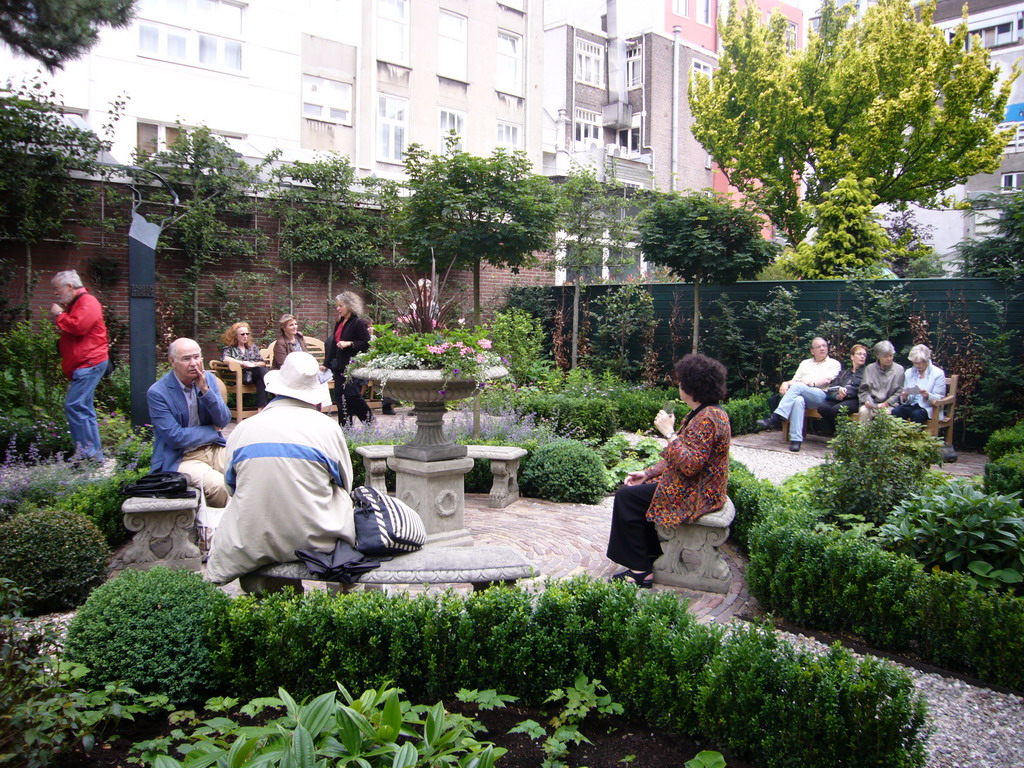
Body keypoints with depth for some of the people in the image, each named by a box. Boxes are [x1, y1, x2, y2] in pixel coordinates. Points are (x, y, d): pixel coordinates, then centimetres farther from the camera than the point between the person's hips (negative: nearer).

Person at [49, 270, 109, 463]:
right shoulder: (75, 304, 22)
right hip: (83, 365, 11)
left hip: (89, 364, -11)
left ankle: (87, 452, -12)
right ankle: (94, 454, 15)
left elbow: (78, 326, -25)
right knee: (83, 409, 11)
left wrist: (59, 315, -9)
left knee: (74, 405, -15)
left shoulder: (87, 302, -10)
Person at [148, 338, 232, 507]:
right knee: (218, 484, -31)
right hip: (179, 458, -5)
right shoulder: (157, 393, -12)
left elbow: (224, 421, -1)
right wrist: (213, 430, -4)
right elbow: (175, 437, -16)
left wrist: (205, 390, -14)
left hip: (214, 449, 5)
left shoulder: (209, 379, 4)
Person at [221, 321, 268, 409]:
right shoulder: (229, 348, 13)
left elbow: (263, 363, 19)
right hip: (240, 375, -4)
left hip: (255, 374, 4)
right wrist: (243, 363, -15)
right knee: (261, 371, -32)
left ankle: (261, 407, -42)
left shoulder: (252, 347, 25)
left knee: (262, 370, -34)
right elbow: (225, 359, -10)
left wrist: (254, 364, -2)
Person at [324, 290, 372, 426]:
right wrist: (327, 364, 21)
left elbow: (367, 344, -14)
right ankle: (345, 426, 12)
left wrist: (349, 343, -21)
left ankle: (369, 420, 10)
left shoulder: (358, 323, -9)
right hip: (339, 366, 8)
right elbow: (333, 344, 23)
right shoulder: (339, 324, 15)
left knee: (353, 395, -9)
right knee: (340, 397, 6)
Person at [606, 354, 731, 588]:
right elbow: (676, 457, 14)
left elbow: (690, 464, -33)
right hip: (693, 487, 11)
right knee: (635, 489, 16)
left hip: (695, 495, -11)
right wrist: (648, 472, 8)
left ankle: (641, 570, -2)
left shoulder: (706, 419, -24)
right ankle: (650, 554, 21)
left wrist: (669, 432, -26)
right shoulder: (707, 413, 10)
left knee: (627, 497, -9)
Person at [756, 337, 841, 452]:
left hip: (820, 395, -3)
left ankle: (775, 418, -42)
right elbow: (794, 380, 19)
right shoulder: (805, 363, 30)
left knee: (798, 386, -34)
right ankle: (796, 439, -44)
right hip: (801, 394, 3)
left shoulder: (834, 363, 19)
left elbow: (827, 379, 2)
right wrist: (786, 383, -3)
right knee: (798, 400, -38)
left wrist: (812, 383, -12)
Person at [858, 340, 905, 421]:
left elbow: (899, 392, 5)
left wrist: (886, 403, -9)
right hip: (871, 404, 1)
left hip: (889, 404, -1)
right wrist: (867, 400, -9)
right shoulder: (869, 368, 13)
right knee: (863, 411, -30)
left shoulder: (899, 369, 9)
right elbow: (863, 390, 12)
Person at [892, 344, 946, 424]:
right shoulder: (909, 372, 14)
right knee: (895, 411, -29)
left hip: (927, 408, -3)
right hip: (910, 405, 3)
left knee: (916, 414, -36)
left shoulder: (938, 373, 2)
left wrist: (928, 396, -23)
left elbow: (939, 398, -3)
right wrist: (904, 398, -9)